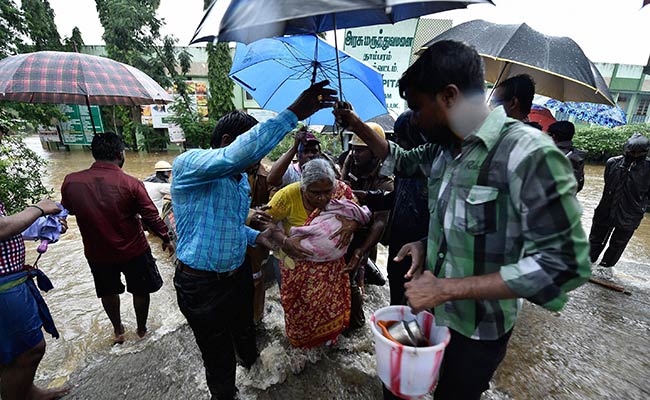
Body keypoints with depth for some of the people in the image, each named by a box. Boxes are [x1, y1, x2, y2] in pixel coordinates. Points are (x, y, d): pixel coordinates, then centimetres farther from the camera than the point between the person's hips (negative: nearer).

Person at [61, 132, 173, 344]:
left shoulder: (70, 182, -14)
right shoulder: (130, 184, -23)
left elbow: (66, 211, 5)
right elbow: (152, 217, -17)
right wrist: (166, 239, -2)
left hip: (97, 253, 3)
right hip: (133, 251, -3)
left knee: (108, 291, 26)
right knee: (141, 290, 20)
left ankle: (118, 330, 44)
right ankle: (141, 329, 38)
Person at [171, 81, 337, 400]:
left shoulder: (242, 179, 4)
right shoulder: (186, 165, -22)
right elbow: (242, 152, -42)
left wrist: (257, 237, -3)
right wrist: (294, 113, -41)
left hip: (240, 274, 7)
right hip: (203, 286, -7)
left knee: (245, 333, 30)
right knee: (219, 359, 15)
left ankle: (253, 367, 59)